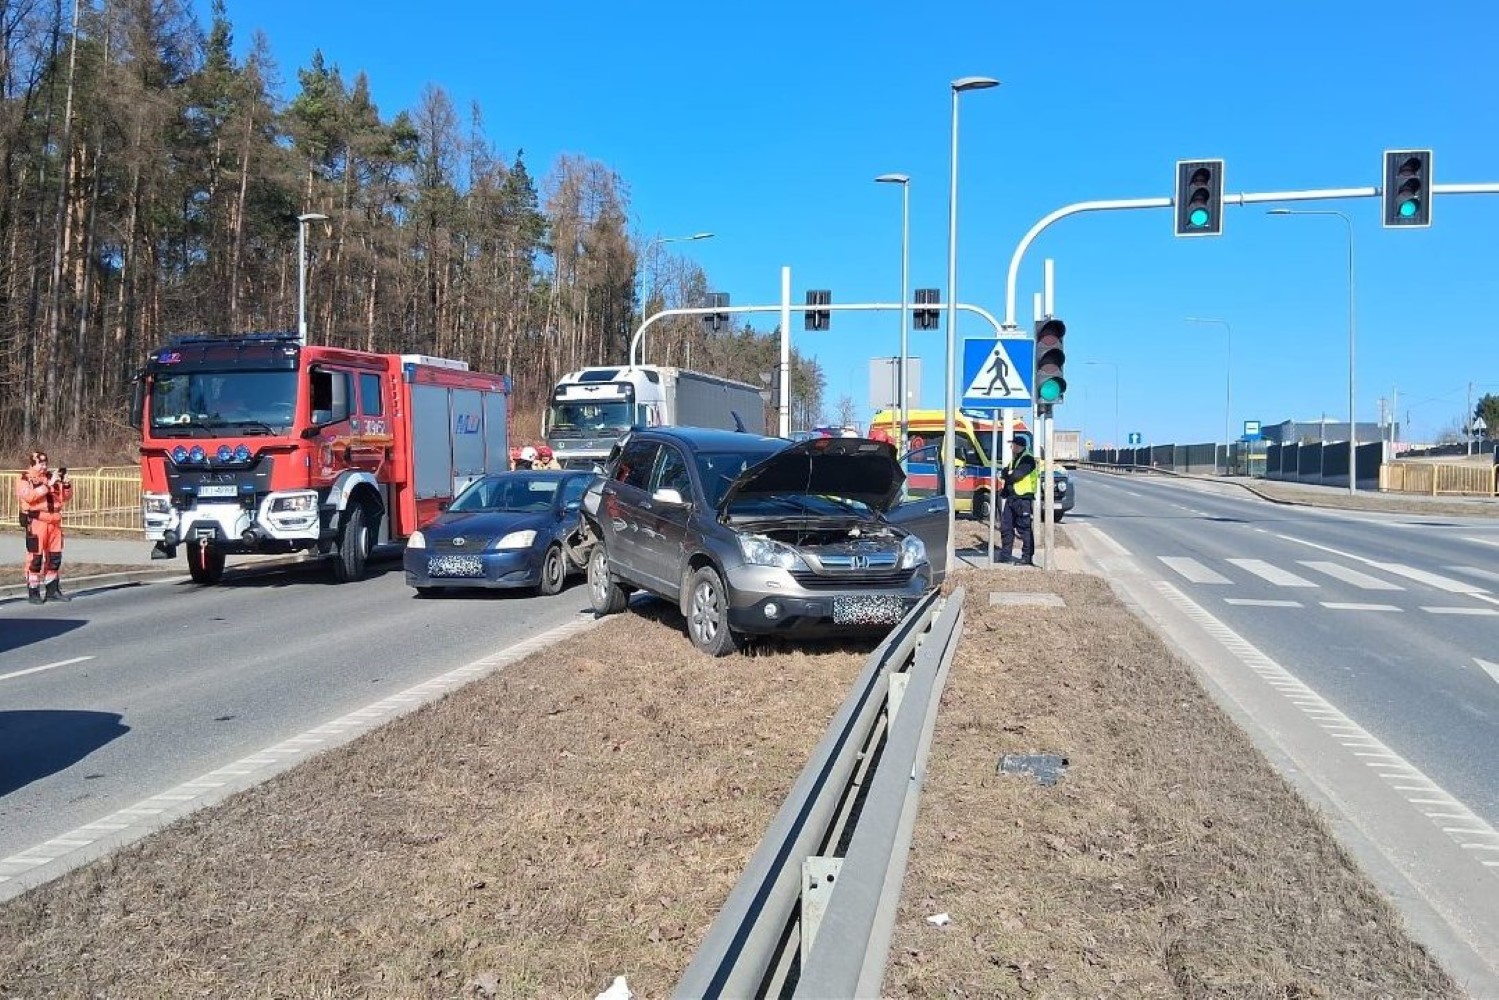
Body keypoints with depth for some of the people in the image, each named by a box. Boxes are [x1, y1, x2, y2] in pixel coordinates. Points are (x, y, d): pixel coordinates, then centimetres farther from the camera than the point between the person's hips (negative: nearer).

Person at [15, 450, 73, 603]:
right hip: (36, 522, -6)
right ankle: (33, 593, 2)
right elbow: (30, 496, -20)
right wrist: (48, 484, -24)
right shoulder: (24, 479, -2)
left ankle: (53, 590, 18)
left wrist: (66, 484, -3)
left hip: (54, 522, 6)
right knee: (35, 558, -4)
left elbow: (65, 498, 15)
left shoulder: (52, 477, 14)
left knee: (55, 557, 9)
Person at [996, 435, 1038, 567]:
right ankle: (1006, 555, 16)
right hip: (1011, 498, 9)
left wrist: (1007, 474, -2)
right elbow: (1006, 474, 18)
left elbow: (1017, 474, -21)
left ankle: (1027, 557, -2)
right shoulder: (1014, 460, 20)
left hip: (1023, 498, -9)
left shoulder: (1027, 459, -10)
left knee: (1025, 529, -6)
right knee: (1006, 526, 8)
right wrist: (1008, 473, -5)